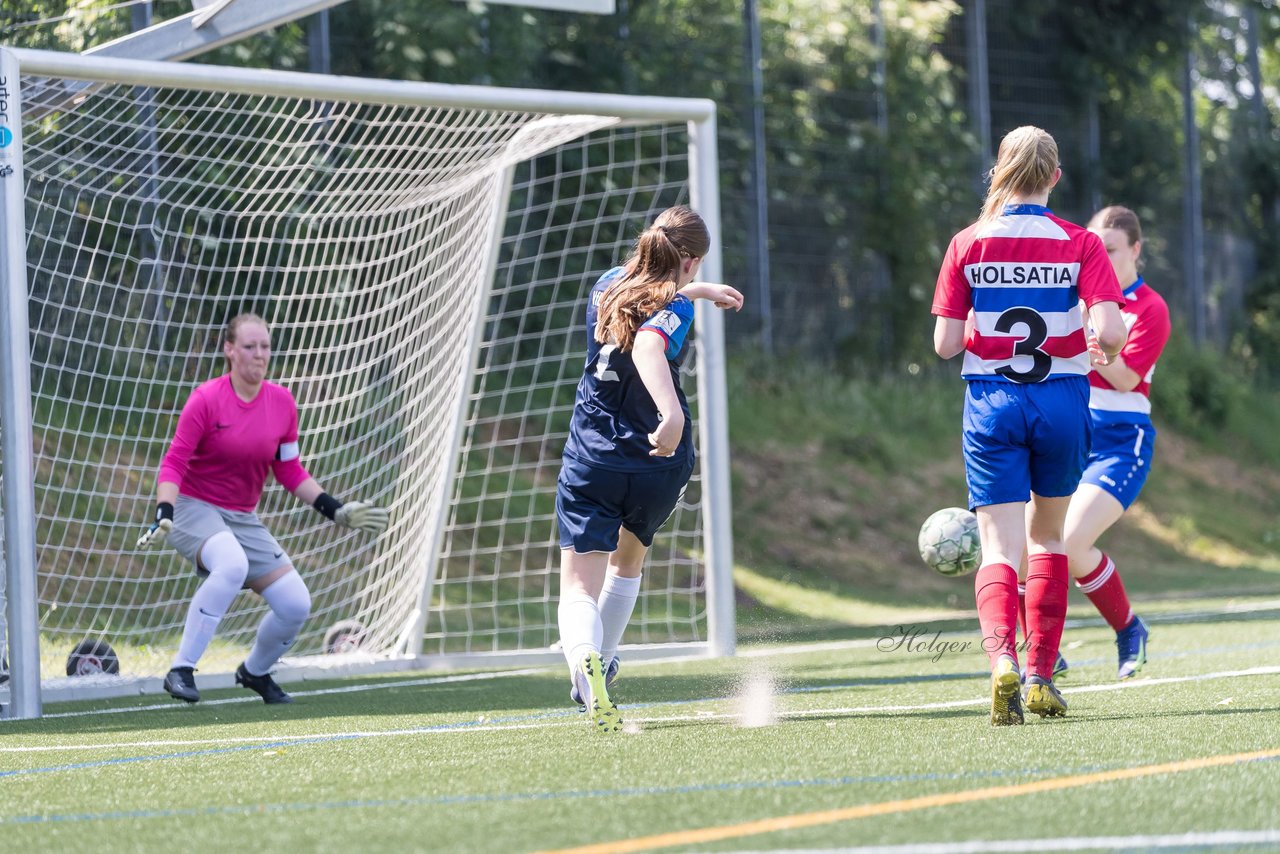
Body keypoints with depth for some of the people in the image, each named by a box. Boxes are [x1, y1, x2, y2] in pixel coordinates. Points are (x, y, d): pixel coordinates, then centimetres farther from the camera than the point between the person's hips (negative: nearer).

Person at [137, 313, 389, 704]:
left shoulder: (282, 402, -1)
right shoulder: (206, 399, -15)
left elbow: (289, 471, 10)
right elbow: (174, 463, -15)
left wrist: (337, 511, 5)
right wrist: (163, 517, -29)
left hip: (244, 520, 6)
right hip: (194, 508, -6)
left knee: (296, 605, -4)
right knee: (233, 564, -38)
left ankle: (255, 672, 28)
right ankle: (181, 671, -31)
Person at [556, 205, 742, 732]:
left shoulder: (609, 286, 6)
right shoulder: (674, 310, -13)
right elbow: (648, 347, -36)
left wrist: (700, 291, 42)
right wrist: (672, 413, -49)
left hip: (590, 462, 2)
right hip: (657, 465, -2)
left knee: (579, 590, -8)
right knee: (629, 560, 29)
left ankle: (586, 664, -38)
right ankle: (601, 668, 36)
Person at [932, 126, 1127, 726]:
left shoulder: (967, 245, -1)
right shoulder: (1080, 244, -4)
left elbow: (945, 343, -3)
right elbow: (1109, 330, -14)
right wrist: (1104, 349, 8)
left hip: (992, 402, -1)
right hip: (1062, 402, 1)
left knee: (999, 546, -3)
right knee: (1049, 535, 20)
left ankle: (1002, 657, -30)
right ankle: (1042, 677, 18)